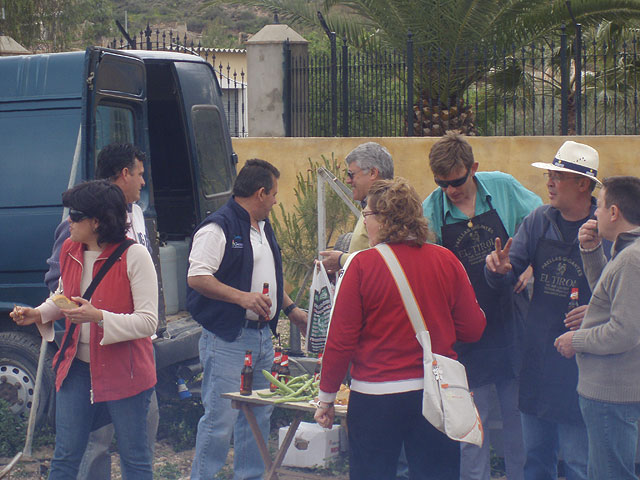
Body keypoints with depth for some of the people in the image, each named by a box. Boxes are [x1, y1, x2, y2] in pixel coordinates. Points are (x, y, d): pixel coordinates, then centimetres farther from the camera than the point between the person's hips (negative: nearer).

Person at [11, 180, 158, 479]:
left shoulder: (134, 256, -15)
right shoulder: (70, 251, 5)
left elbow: (148, 321, -19)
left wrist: (99, 317, -30)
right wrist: (38, 314, 3)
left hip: (124, 371, -6)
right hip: (77, 367, 6)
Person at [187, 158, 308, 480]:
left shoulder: (263, 228, 18)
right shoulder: (218, 227, -13)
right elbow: (197, 277, -21)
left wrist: (291, 310, 25)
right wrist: (242, 297, -26)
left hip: (261, 336, 9)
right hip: (227, 340, -9)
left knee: (259, 414, 13)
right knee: (220, 417, -8)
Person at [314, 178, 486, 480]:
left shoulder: (363, 264, -10)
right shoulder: (446, 260, -2)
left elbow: (341, 339, -9)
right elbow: (473, 328, 1)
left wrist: (326, 397, 1)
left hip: (375, 396, -3)